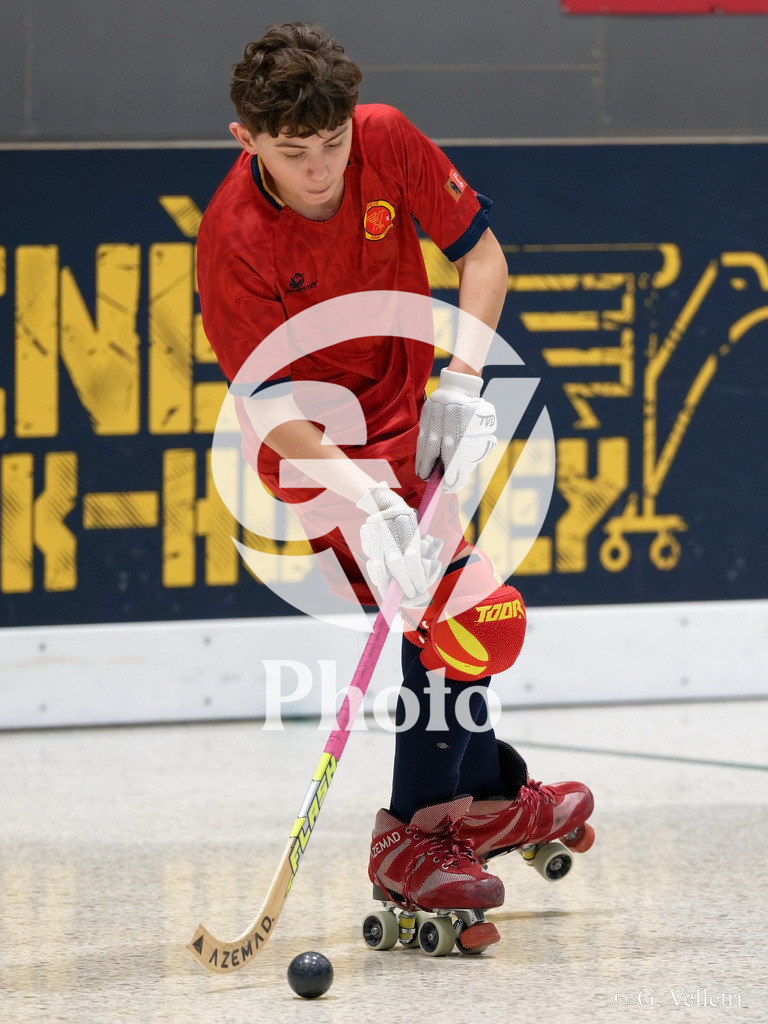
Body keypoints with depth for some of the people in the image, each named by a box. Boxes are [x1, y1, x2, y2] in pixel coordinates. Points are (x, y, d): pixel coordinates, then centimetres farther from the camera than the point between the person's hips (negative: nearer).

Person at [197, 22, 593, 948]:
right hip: (319, 445, -6)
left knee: (455, 605, 19)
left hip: (404, 416, 6)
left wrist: (461, 383, -19)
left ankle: (483, 799, 38)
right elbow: (277, 412, -29)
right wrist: (368, 509, -40)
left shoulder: (389, 141, -17)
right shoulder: (233, 243, -29)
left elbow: (481, 254, -6)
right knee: (452, 606, -17)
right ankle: (412, 837, -6)